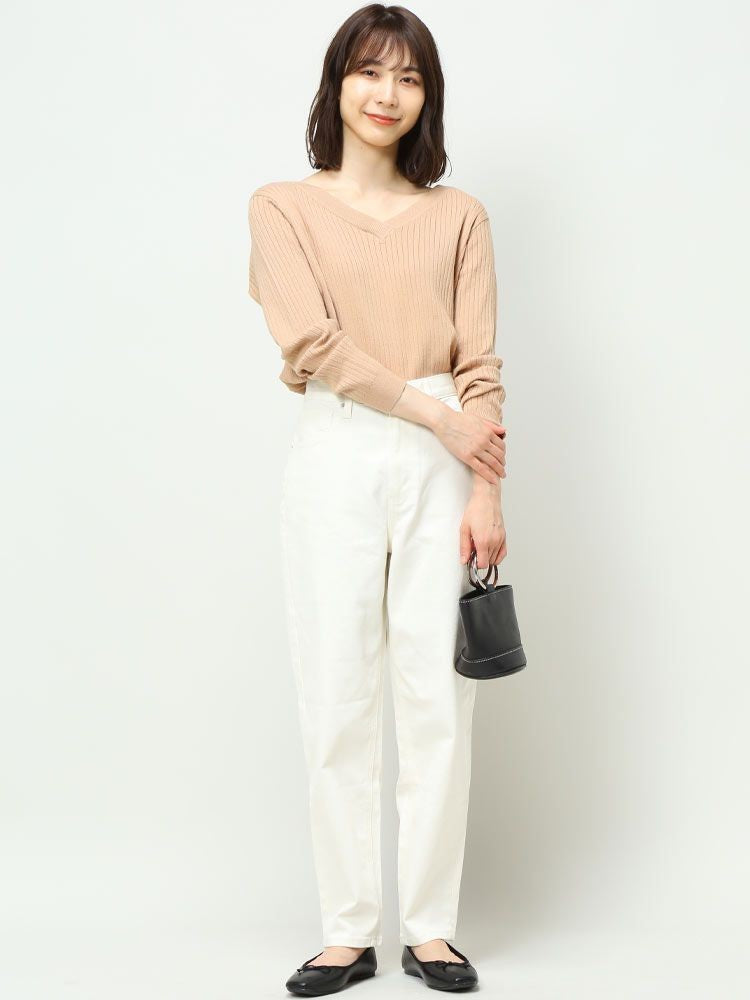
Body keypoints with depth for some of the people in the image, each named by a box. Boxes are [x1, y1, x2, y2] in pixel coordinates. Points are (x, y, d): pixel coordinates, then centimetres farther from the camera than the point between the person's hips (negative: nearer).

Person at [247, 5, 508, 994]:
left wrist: (486, 494, -4)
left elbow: (479, 364, 5)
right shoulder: (284, 207, 9)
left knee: (437, 694, 1)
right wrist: (432, 412, -9)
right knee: (337, 698, -1)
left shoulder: (458, 215, 13)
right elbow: (314, 338, -4)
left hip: (442, 463, 1)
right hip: (336, 455, -1)